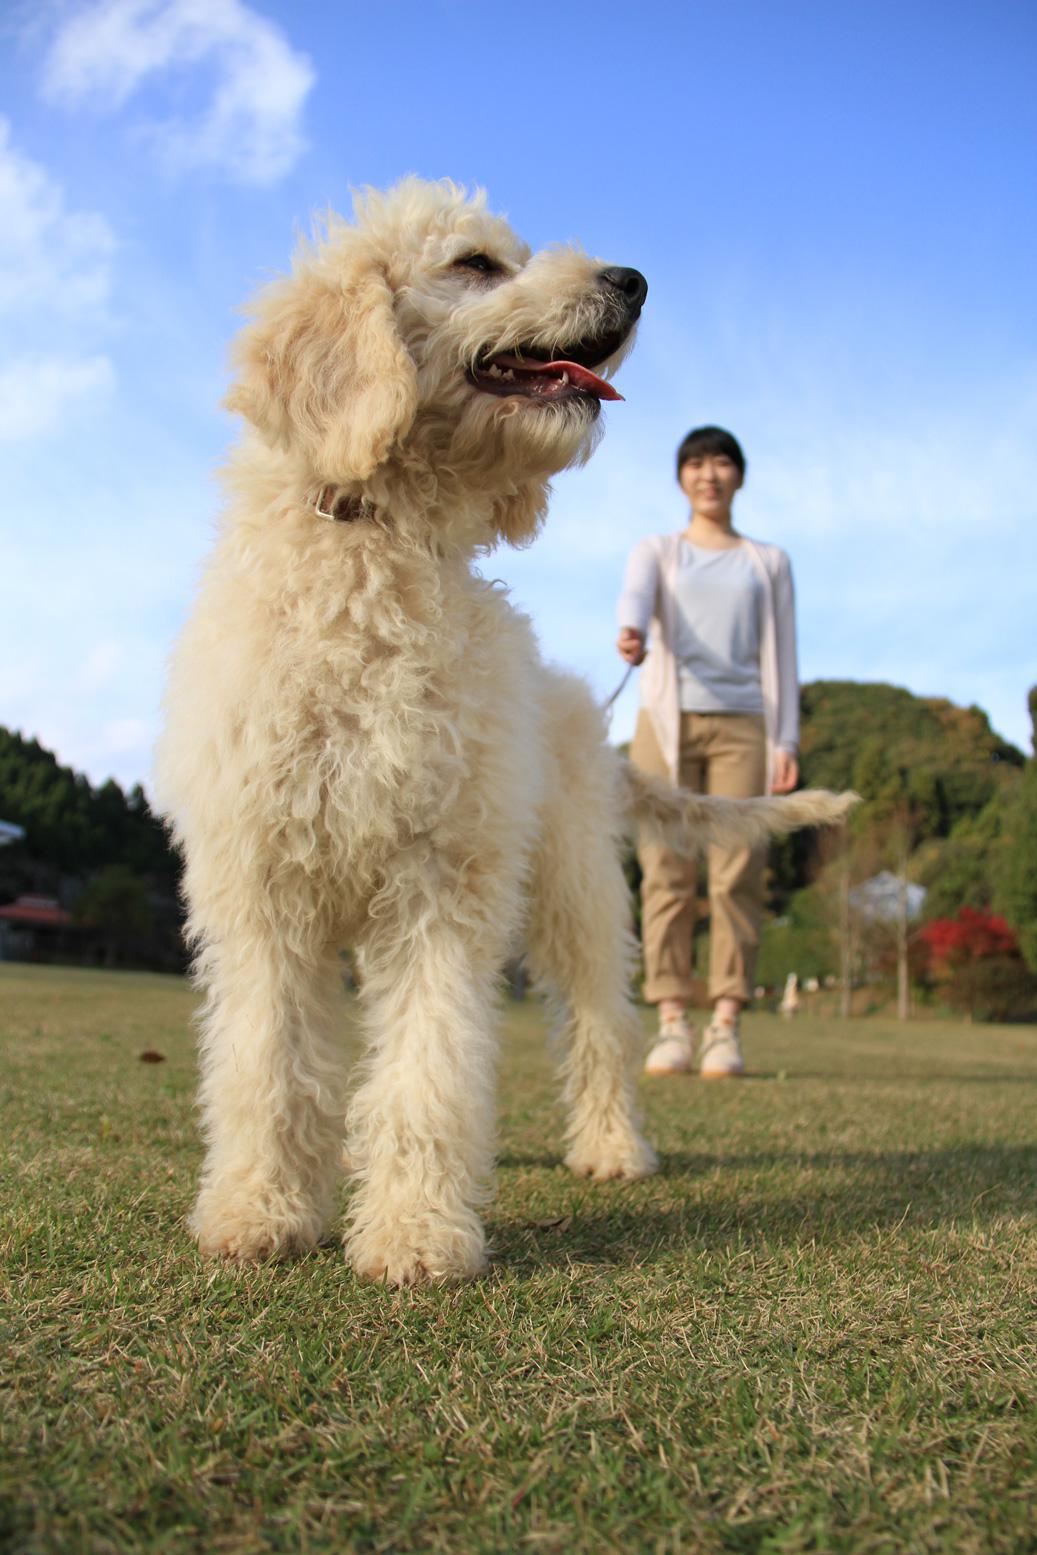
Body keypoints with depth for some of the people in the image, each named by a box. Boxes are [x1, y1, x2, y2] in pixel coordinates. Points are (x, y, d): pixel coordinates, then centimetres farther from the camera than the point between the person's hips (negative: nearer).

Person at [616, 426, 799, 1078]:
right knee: (667, 872, -7)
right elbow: (636, 595, -8)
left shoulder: (769, 562, 18)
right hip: (668, 721, 0)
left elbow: (782, 655, 12)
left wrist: (786, 742, 0)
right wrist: (631, 632, -33)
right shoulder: (657, 552, 16)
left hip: (741, 725, 0)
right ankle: (673, 1025, -5)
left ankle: (726, 1027, -5)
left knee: (737, 873, -8)